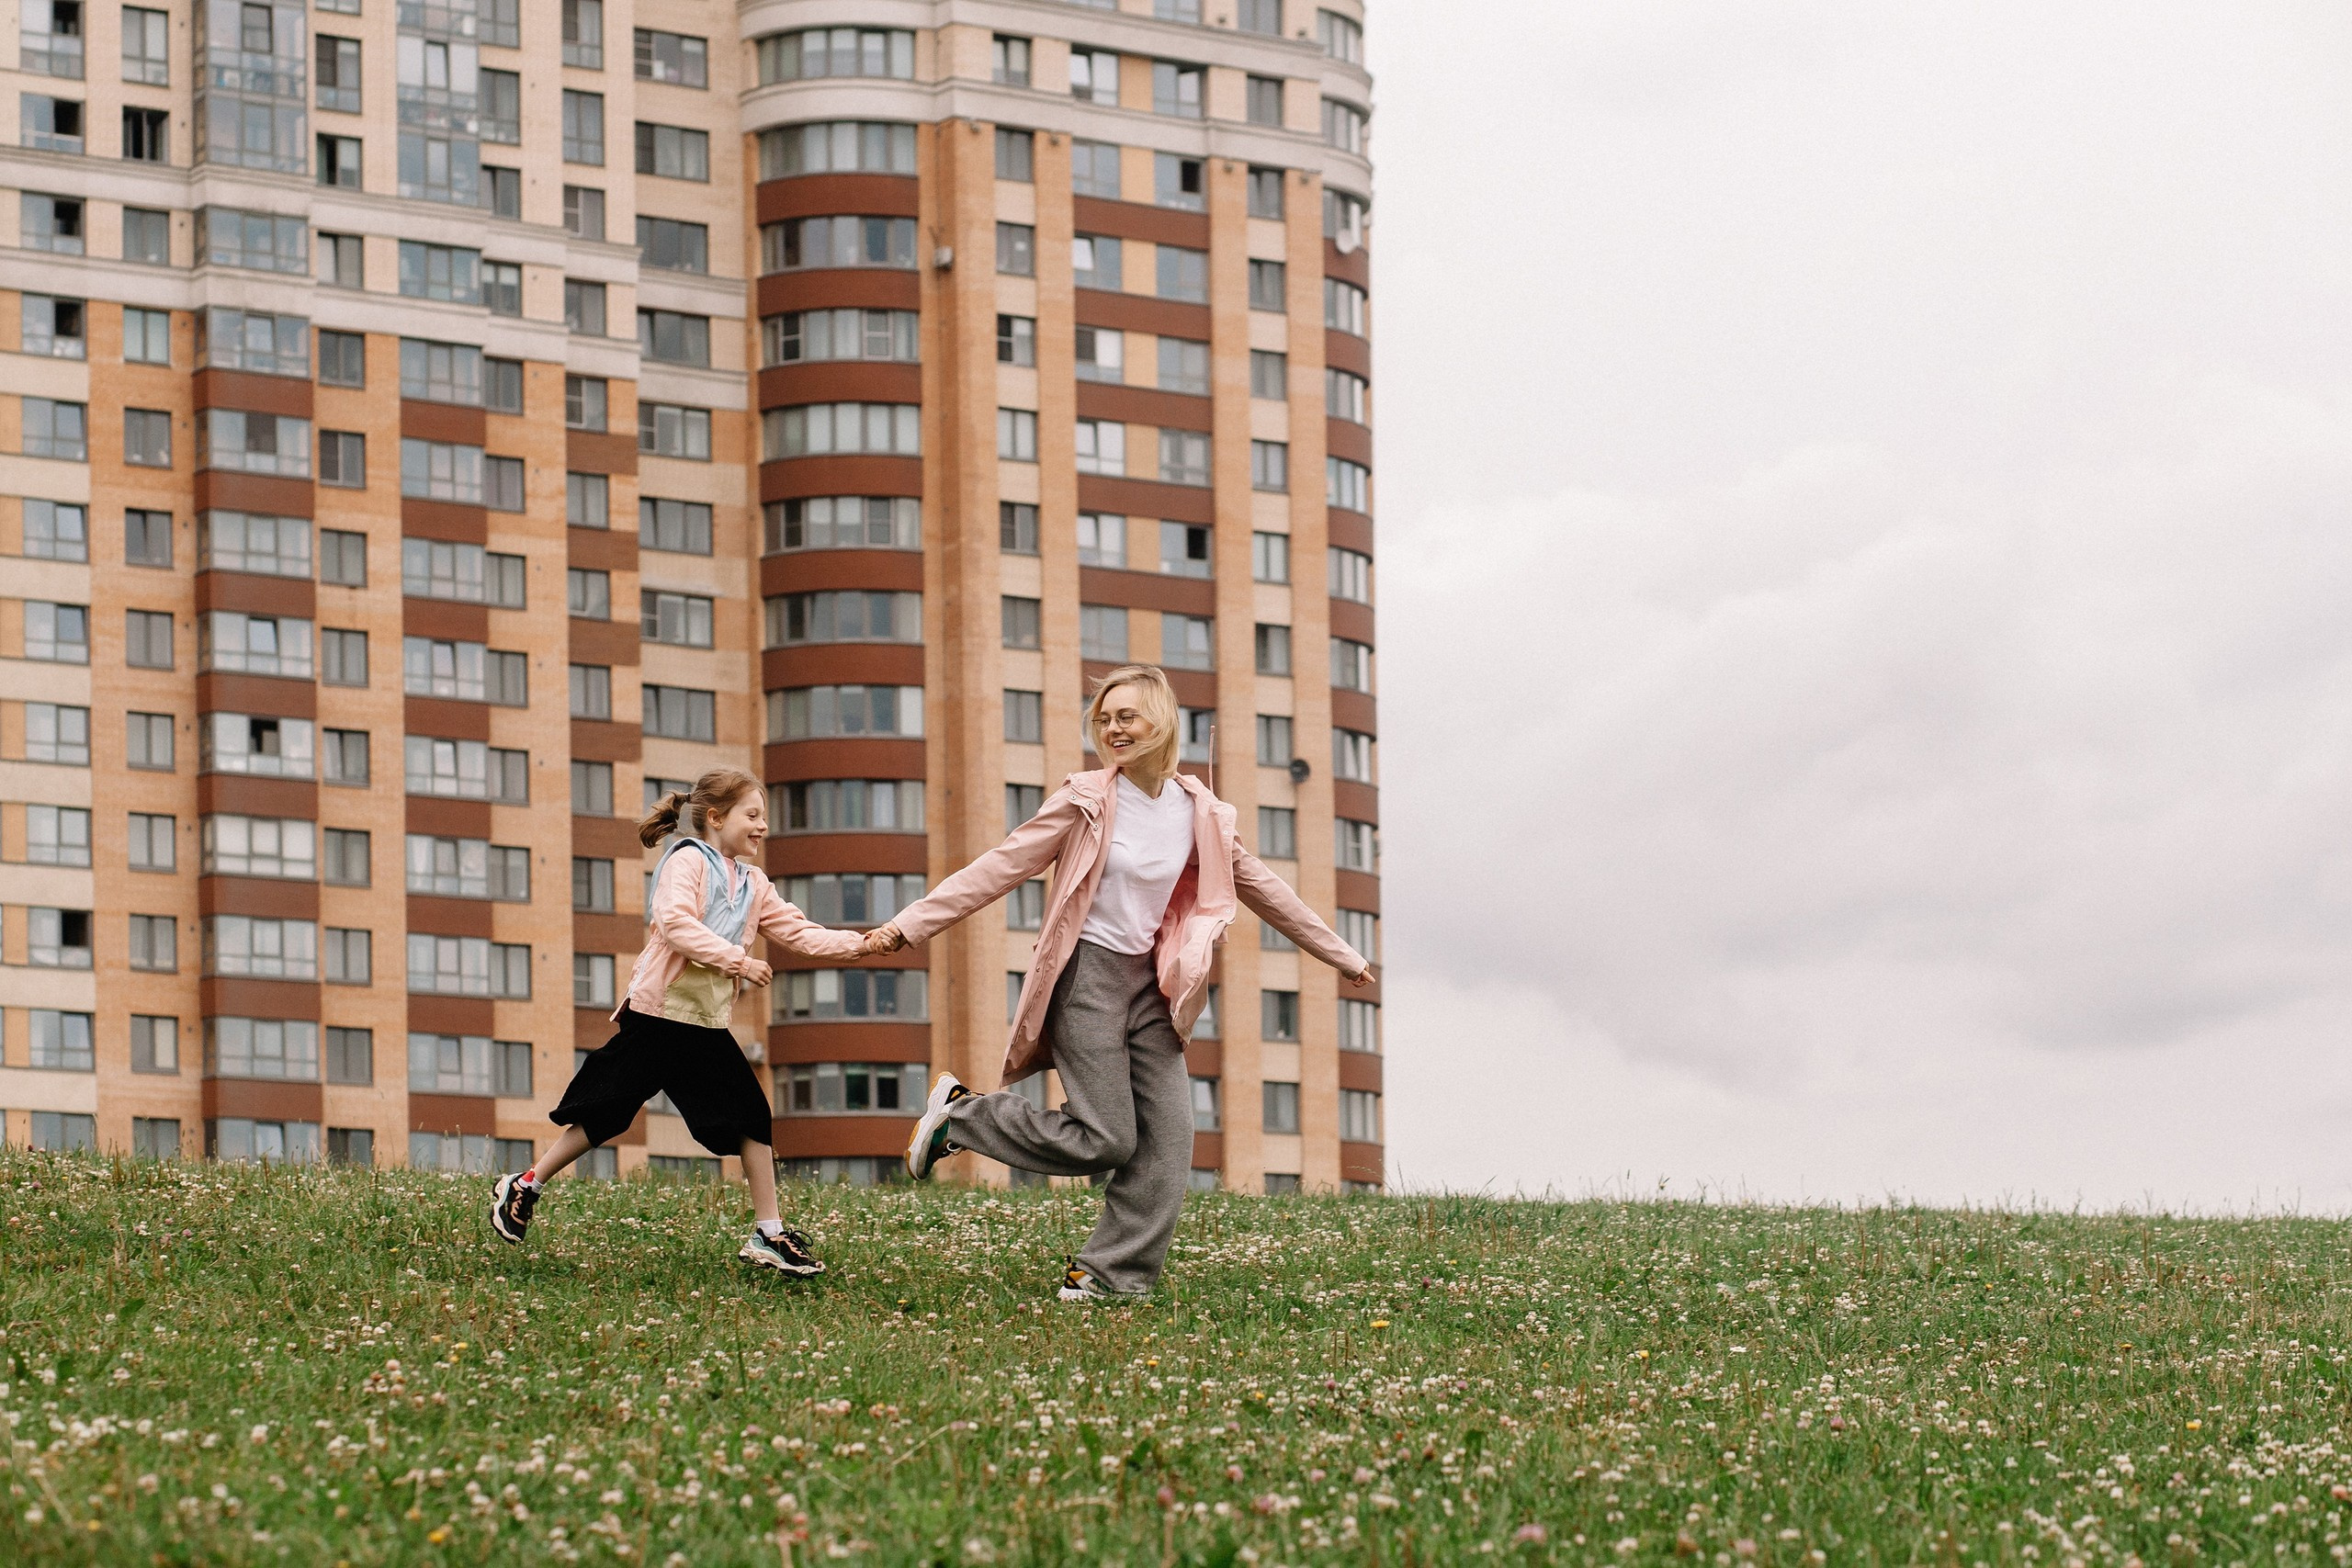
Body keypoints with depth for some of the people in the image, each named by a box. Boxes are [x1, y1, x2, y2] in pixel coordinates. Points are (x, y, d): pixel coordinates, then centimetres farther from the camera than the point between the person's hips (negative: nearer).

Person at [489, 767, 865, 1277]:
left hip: (709, 1025, 7)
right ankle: (523, 1187, 16)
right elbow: (675, 924, -24)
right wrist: (738, 961, -26)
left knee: (753, 1119, -1)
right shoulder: (687, 861, -9)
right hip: (659, 1013, -7)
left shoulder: (754, 885, 13)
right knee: (604, 1115, 1)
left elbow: (797, 932, 9)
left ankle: (770, 1236, 3)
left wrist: (857, 945, -4)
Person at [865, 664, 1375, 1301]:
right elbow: (997, 870, -8)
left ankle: (1106, 1277, -2)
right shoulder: (1086, 802, -8)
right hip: (1087, 976, -5)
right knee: (1106, 1141, -11)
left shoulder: (1200, 813, 4)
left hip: (1149, 984, 5)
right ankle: (960, 1113, 7)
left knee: (1168, 1139, -7)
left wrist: (1344, 957, 22)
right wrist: (907, 926, -14)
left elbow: (1263, 890, 16)